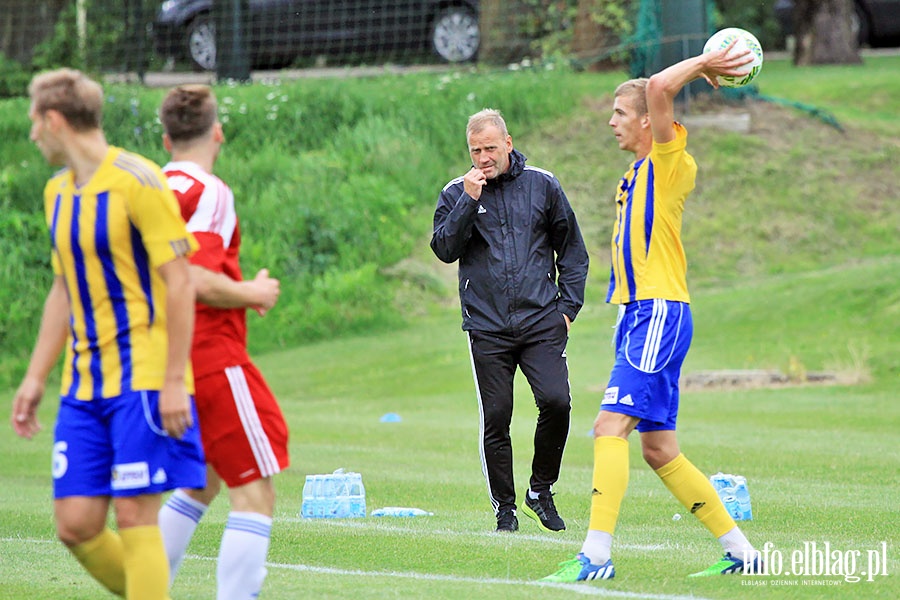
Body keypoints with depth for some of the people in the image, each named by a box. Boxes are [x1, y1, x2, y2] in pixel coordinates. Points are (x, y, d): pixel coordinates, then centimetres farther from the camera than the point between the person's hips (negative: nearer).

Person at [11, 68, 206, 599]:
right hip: (84, 385, 7)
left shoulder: (137, 181, -11)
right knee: (76, 525, 0)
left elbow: (180, 283, -13)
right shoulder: (58, 192, 14)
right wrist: (35, 378, 18)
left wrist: (174, 380, -17)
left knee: (134, 515, -10)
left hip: (143, 377, -7)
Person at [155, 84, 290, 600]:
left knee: (202, 483, 22)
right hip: (213, 359, -9)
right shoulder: (209, 193, -15)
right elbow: (196, 282, -24)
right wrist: (252, 293, -8)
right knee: (256, 495, -7)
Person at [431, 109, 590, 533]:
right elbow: (444, 250, -6)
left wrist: (569, 304, 7)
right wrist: (469, 201, -14)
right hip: (487, 326, 0)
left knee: (556, 402, -15)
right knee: (496, 418, -2)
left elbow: (572, 250, 15)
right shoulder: (457, 193, 7)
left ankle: (541, 490, 6)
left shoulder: (542, 185, 8)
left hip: (542, 322, 0)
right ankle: (504, 506, 12)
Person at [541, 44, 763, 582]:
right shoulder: (639, 172, 18)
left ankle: (596, 555, -24)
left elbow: (658, 88, -17)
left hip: (660, 313, -10)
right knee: (660, 450, 9)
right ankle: (740, 550, 16)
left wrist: (700, 64, -6)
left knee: (611, 424, -19)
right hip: (639, 314, 10)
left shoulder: (672, 162, -7)